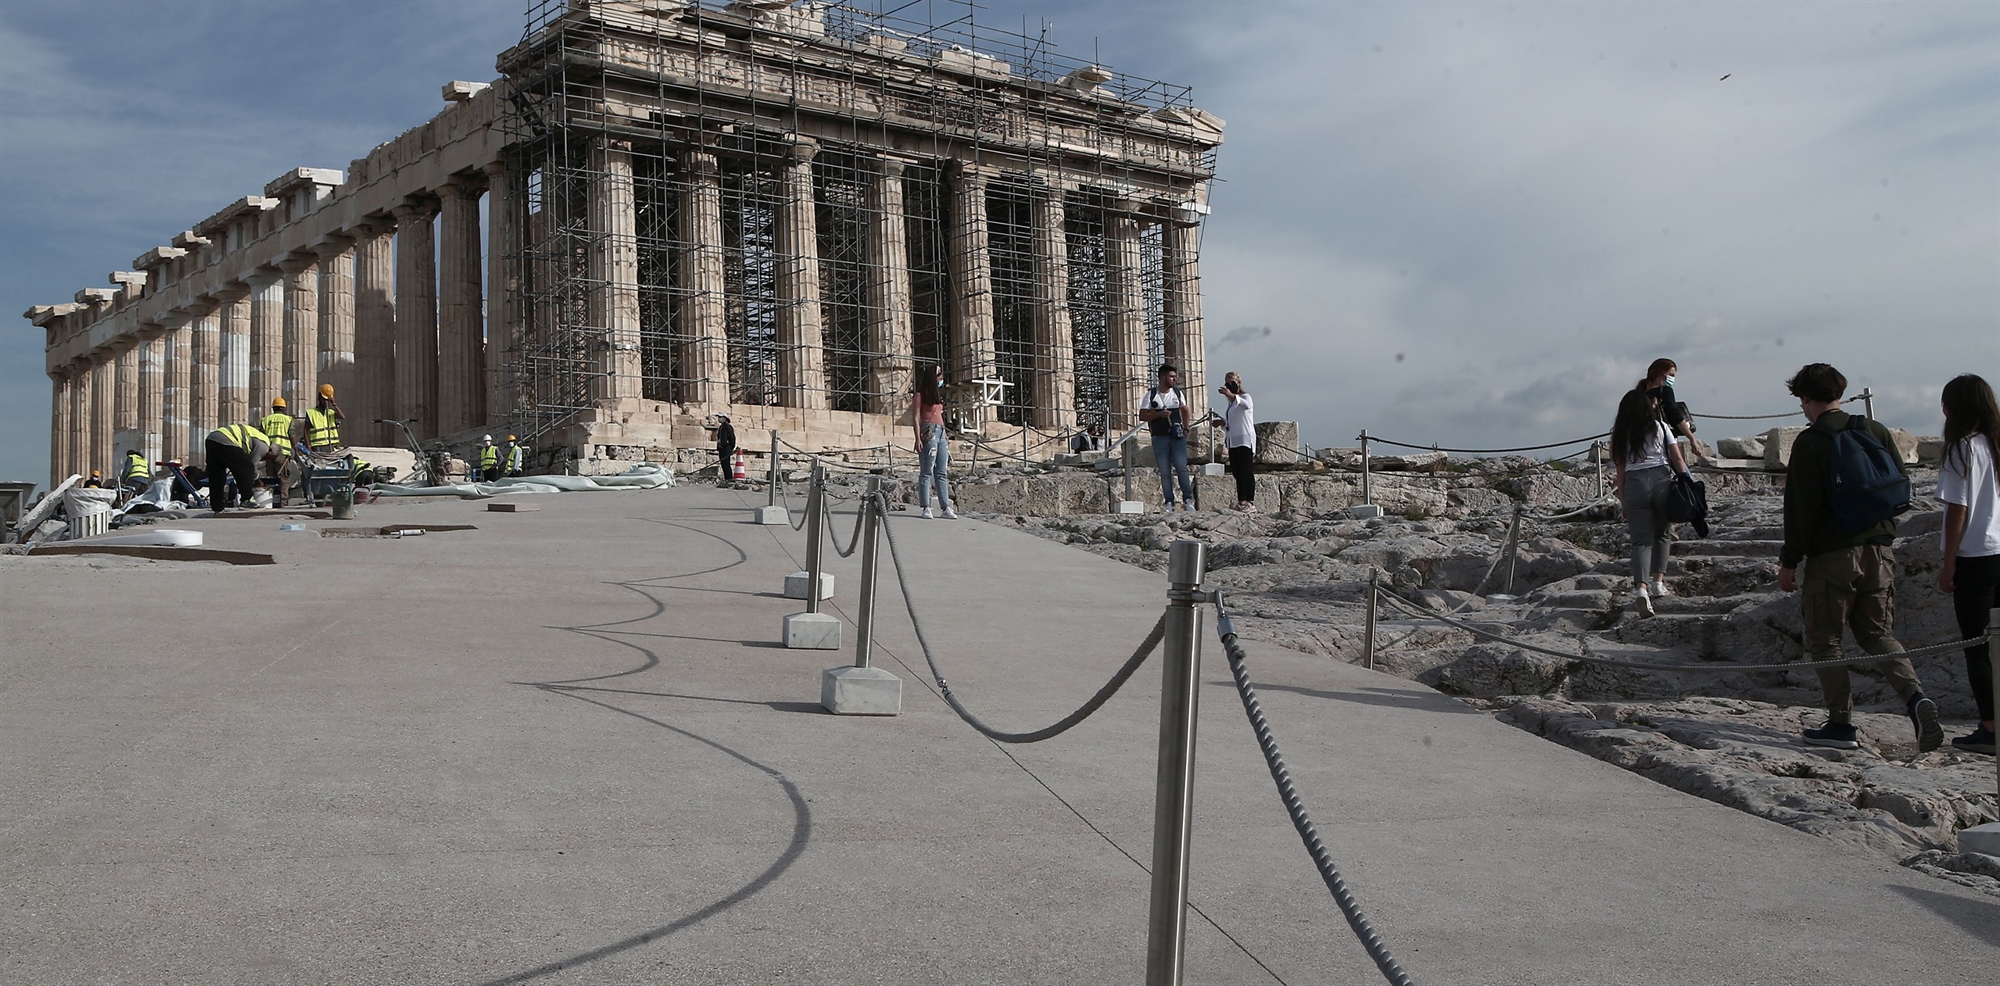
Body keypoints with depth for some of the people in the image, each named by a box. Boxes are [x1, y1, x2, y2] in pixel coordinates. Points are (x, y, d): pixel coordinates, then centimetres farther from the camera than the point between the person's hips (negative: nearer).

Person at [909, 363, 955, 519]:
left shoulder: (937, 395, 22)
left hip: (941, 433, 8)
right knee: (926, 472, -8)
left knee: (941, 473, 4)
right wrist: (918, 438, -17)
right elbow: (915, 418, -7)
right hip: (929, 433, -8)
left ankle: (946, 508, 2)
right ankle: (926, 508, -9)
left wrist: (946, 439, 18)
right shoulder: (920, 396, 0)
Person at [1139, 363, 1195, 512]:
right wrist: (1159, 414, -16)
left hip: (1177, 437, 1)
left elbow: (1185, 410, 22)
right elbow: (1142, 416, -3)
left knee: (1182, 468, -8)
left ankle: (1188, 499, -3)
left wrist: (1185, 429, 10)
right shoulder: (1151, 395, 0)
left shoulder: (1177, 393, 9)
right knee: (1165, 472, 0)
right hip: (1159, 438, -1)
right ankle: (1169, 502, 3)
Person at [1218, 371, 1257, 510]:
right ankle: (1241, 501, 5)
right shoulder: (1230, 402, 21)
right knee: (1237, 473, 4)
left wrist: (1231, 395, -46)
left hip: (1245, 440, -8)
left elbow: (1246, 404, -29)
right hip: (1233, 441, 8)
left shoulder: (1245, 397, -2)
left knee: (1247, 472, -13)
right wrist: (1222, 423, 6)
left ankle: (1250, 501, -17)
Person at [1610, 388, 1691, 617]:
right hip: (1661, 479, 0)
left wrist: (1624, 503, 13)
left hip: (1634, 483, 0)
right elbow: (1677, 459, 2)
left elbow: (1621, 470, 9)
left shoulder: (1621, 434, 10)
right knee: (1661, 534, 18)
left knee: (1641, 540, -1)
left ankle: (1641, 588, -20)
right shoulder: (1659, 427, 8)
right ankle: (1658, 582, 11)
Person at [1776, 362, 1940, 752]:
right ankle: (1916, 697, -9)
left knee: (1824, 641, 6)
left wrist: (1789, 561, -5)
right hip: (1879, 551, 6)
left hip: (1831, 556, -6)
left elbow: (1801, 508, -12)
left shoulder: (1809, 442, -10)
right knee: (1878, 635, 14)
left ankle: (1841, 724, 5)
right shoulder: (1876, 431, 7)